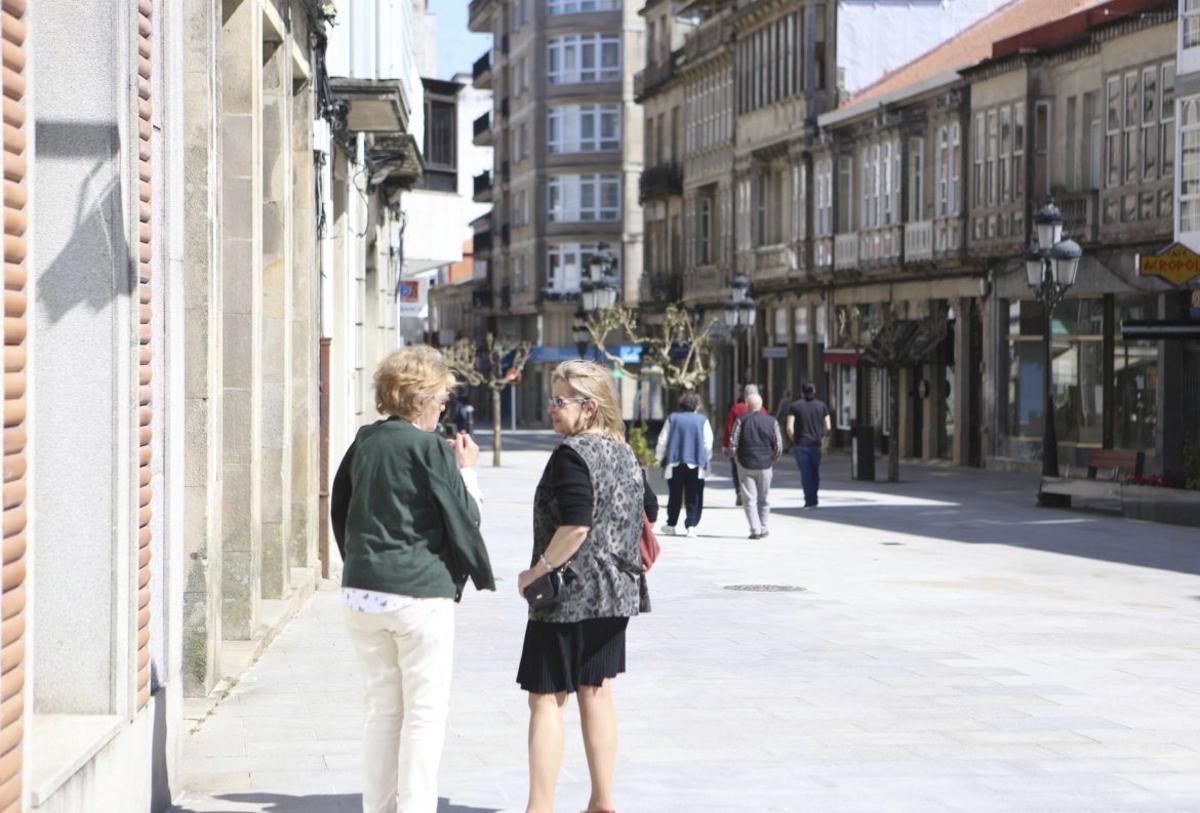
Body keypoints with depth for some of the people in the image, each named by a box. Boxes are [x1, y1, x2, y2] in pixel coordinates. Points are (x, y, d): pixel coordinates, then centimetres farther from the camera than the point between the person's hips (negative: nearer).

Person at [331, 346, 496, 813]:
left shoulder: (364, 442, 6)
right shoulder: (432, 449, -12)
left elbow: (339, 509, 13)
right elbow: (464, 519, -7)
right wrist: (467, 470, 6)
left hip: (362, 592, 6)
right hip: (420, 591, -6)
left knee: (383, 709, 15)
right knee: (425, 712, 3)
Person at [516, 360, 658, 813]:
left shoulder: (573, 454, -17)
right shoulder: (624, 453, 9)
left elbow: (575, 525, -26)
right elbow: (649, 510, 20)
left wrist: (538, 571, -17)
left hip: (570, 593, -8)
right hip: (615, 593, 8)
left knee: (546, 698, -2)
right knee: (596, 691, 15)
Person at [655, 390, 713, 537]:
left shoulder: (672, 418, 2)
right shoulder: (702, 420, -2)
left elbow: (662, 441, 4)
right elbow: (708, 444, 0)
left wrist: (660, 459, 15)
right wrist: (705, 459, 14)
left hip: (675, 464, 1)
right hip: (696, 465, -1)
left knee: (675, 496, 12)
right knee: (693, 497, 4)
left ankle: (671, 525, 19)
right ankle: (691, 525, -3)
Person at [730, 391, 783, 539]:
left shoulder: (741, 421, -6)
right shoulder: (772, 421, 0)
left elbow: (733, 444, -8)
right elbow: (779, 446, -1)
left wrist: (736, 458, 10)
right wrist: (773, 460, 14)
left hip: (745, 465, -2)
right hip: (766, 466, 2)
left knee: (749, 499, 2)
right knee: (763, 499, 16)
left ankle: (755, 530, -7)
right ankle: (763, 529, 21)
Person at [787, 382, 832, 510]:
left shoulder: (795, 406, -3)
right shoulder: (822, 406, 3)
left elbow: (790, 427, -11)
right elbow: (828, 427, 0)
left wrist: (793, 439, 6)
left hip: (801, 443, -2)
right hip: (817, 443, 2)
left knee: (805, 473, 2)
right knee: (815, 472, 16)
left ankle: (810, 501, 0)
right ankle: (813, 498, 19)